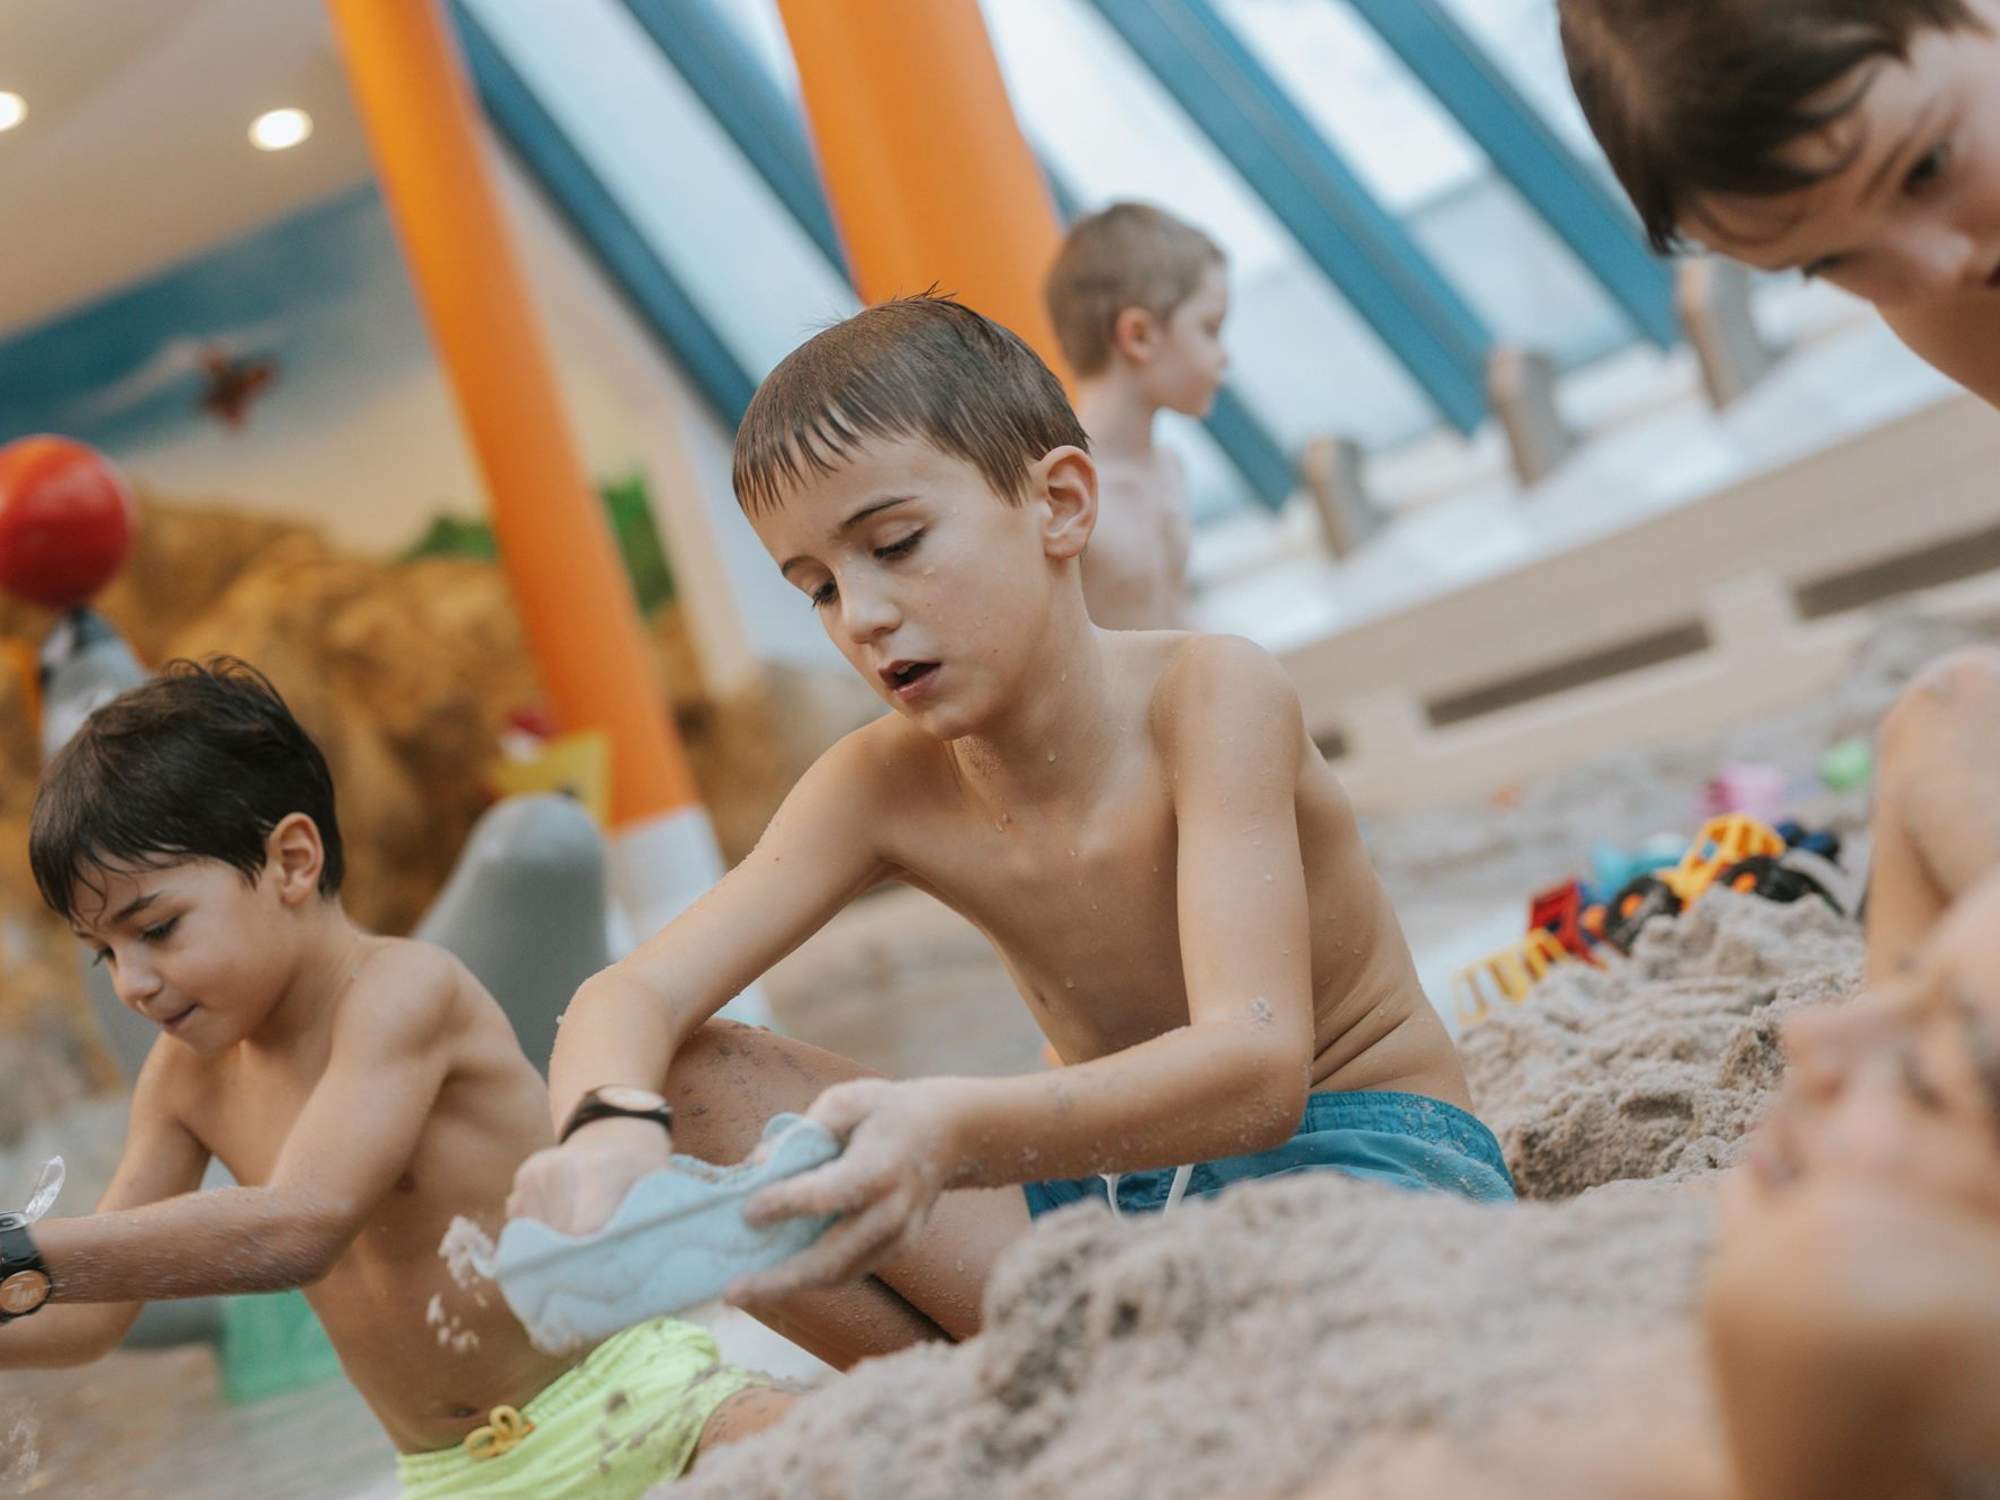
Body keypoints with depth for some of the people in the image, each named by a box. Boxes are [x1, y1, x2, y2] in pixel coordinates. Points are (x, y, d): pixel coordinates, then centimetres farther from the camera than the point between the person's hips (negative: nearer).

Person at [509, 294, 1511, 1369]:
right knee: (674, 1085, -12)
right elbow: (632, 995, -13)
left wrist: (950, 1131, -53)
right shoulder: (884, 788, -5)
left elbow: (1255, 1067, -35)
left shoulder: (1210, 694, -21)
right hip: (1119, 1176, 5)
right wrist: (605, 1127, -40)